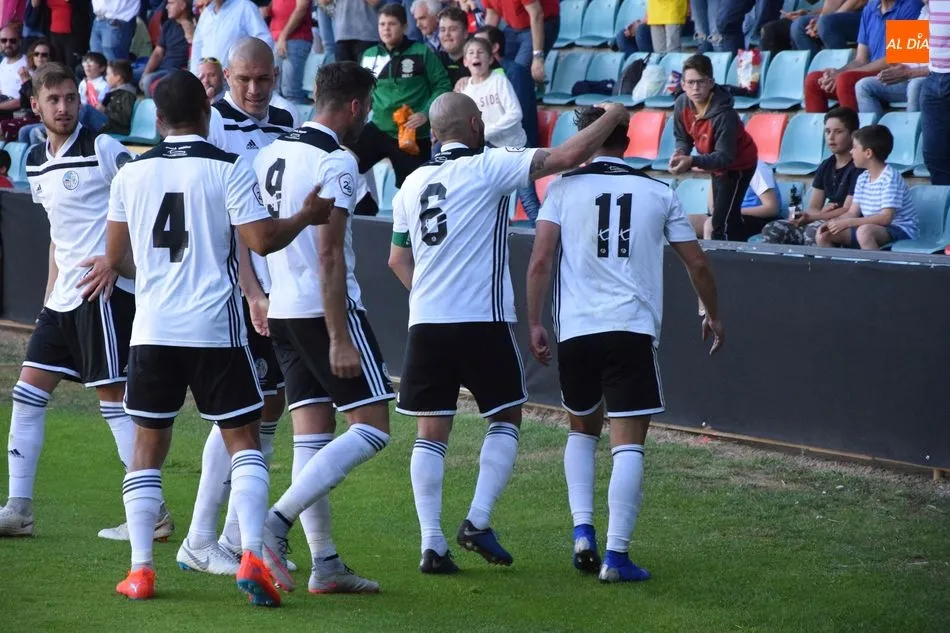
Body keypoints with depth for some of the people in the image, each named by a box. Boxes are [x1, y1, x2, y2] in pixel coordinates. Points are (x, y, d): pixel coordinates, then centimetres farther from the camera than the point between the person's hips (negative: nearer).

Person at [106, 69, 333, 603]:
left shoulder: (132, 174, 6)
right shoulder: (228, 168, -5)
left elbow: (116, 258, 12)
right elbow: (262, 239, -10)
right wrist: (307, 217, 7)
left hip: (152, 328, 3)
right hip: (215, 328, -3)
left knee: (149, 445, 12)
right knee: (244, 441, 4)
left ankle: (141, 568, 8)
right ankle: (251, 556, -11)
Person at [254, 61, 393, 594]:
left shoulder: (271, 154, 11)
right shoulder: (336, 163, -14)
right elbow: (330, 255, -20)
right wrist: (340, 338, -19)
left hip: (282, 311, 9)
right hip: (326, 310, -9)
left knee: (313, 438, 9)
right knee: (372, 429, -4)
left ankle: (326, 564, 9)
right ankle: (277, 521, -14)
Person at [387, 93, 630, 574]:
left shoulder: (412, 183, 12)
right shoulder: (488, 167, -6)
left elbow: (398, 259, 21)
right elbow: (570, 155, -11)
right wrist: (613, 116, 3)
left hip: (425, 320, 5)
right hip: (482, 320, -5)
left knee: (431, 430, 7)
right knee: (506, 419, 10)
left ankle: (431, 543, 1)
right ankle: (478, 521, -3)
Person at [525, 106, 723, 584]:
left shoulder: (565, 187, 5)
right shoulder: (658, 193, 9)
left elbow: (540, 261, -3)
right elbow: (697, 263, 14)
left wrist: (534, 324, 4)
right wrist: (712, 315, 29)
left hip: (576, 329, 1)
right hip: (633, 329, -1)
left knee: (582, 428, 22)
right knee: (628, 444, -1)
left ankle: (582, 530, 7)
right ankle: (616, 556, -8)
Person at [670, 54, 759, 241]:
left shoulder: (723, 114, -36)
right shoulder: (681, 104, -16)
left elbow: (724, 157, -36)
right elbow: (682, 137, 0)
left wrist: (692, 161, -49)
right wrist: (680, 153, -23)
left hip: (738, 164, -8)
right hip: (717, 163, 8)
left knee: (722, 223, -15)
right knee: (730, 220, 20)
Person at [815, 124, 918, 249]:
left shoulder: (890, 178, -17)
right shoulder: (863, 179, 9)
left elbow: (885, 218, -26)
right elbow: (852, 213, 12)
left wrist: (846, 223, -25)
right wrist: (831, 223, -9)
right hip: (872, 229, 9)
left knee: (865, 231, -40)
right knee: (823, 235, -3)